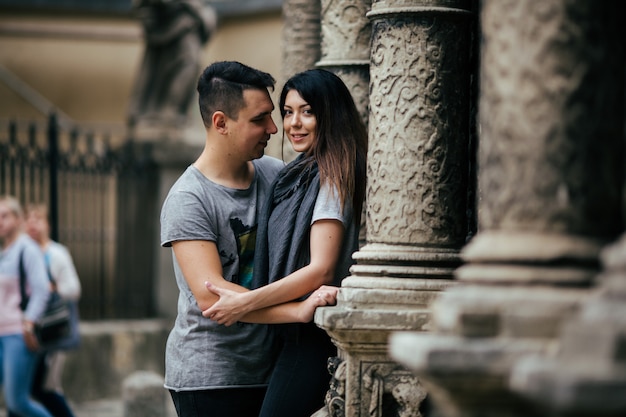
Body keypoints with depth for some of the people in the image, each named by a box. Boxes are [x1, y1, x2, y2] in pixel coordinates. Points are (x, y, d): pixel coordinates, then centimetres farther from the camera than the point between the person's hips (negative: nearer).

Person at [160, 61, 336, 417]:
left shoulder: (274, 174, 7)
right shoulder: (187, 200, -13)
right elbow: (209, 294, -24)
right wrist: (297, 311, -30)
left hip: (269, 368, 6)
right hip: (209, 378, -6)